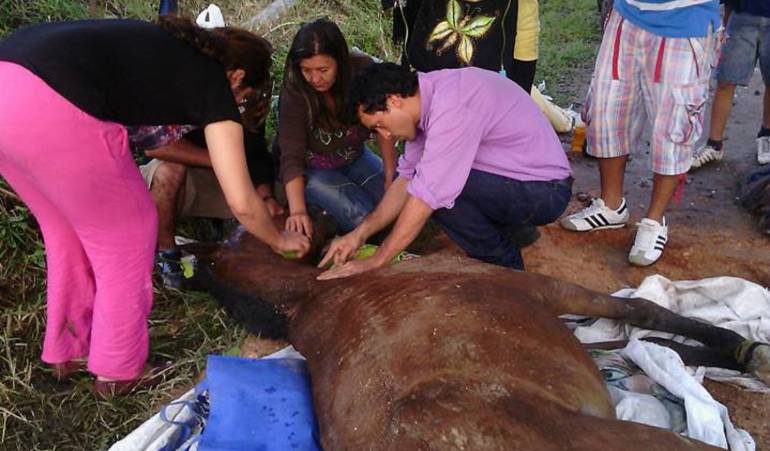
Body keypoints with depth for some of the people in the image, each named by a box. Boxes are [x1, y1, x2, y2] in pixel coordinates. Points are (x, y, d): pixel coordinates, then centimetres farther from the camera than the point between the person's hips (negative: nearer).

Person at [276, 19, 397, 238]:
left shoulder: (363, 70, -20)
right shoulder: (294, 93, -26)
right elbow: (291, 156, -31)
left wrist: (390, 175, -15)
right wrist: (297, 210, -44)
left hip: (354, 156, 4)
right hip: (310, 168, -3)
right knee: (363, 216, -24)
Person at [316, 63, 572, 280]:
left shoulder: (452, 107, -27)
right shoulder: (429, 96, 1)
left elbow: (429, 193, -28)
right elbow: (407, 177, 3)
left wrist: (376, 262, -20)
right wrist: (360, 233, -4)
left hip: (546, 191, -9)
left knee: (440, 185, -25)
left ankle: (504, 267, -3)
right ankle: (510, 230, 15)